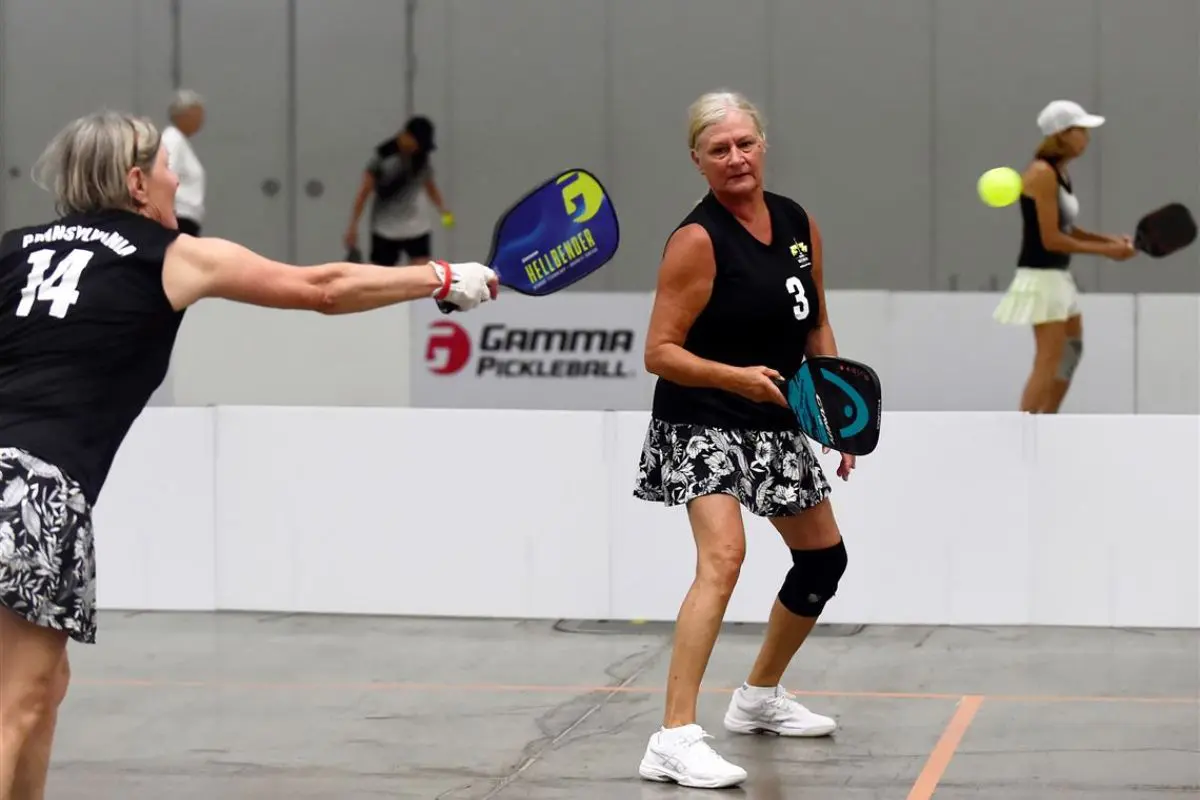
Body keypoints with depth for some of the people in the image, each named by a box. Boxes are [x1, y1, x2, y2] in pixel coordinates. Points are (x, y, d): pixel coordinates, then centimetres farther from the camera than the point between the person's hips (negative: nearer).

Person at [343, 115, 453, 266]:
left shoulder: (422, 159, 3)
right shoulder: (382, 156, -8)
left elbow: (431, 188, 14)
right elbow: (364, 192, -6)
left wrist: (443, 209, -6)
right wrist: (353, 226, -9)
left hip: (417, 227, 3)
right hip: (385, 229, -3)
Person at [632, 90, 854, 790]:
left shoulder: (800, 224, 3)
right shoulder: (698, 240, -17)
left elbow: (817, 324, 15)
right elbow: (660, 351, -18)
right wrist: (737, 377, -31)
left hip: (776, 424, 8)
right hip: (704, 422, -8)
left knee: (824, 559, 19)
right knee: (724, 557, -27)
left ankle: (761, 696, 40)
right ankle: (676, 741, -32)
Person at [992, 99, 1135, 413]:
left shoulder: (1060, 172, 10)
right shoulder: (1042, 173, -19)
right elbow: (1051, 239, -22)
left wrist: (1109, 239, 3)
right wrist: (1104, 251, -16)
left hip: (1059, 276, 10)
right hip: (1041, 277, -10)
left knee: (1071, 351, 19)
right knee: (1049, 360, -11)